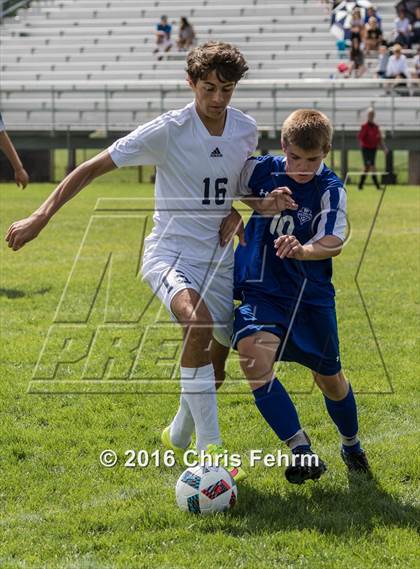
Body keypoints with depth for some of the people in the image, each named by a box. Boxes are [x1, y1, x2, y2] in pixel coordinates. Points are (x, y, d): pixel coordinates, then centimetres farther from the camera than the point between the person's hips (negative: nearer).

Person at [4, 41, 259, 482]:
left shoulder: (246, 130, 1)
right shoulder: (167, 130, -15)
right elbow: (92, 168, -13)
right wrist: (40, 218, -18)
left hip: (219, 259, 6)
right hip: (170, 253, -6)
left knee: (215, 363, 8)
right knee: (198, 324, -34)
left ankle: (179, 434, 39)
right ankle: (210, 448, -32)